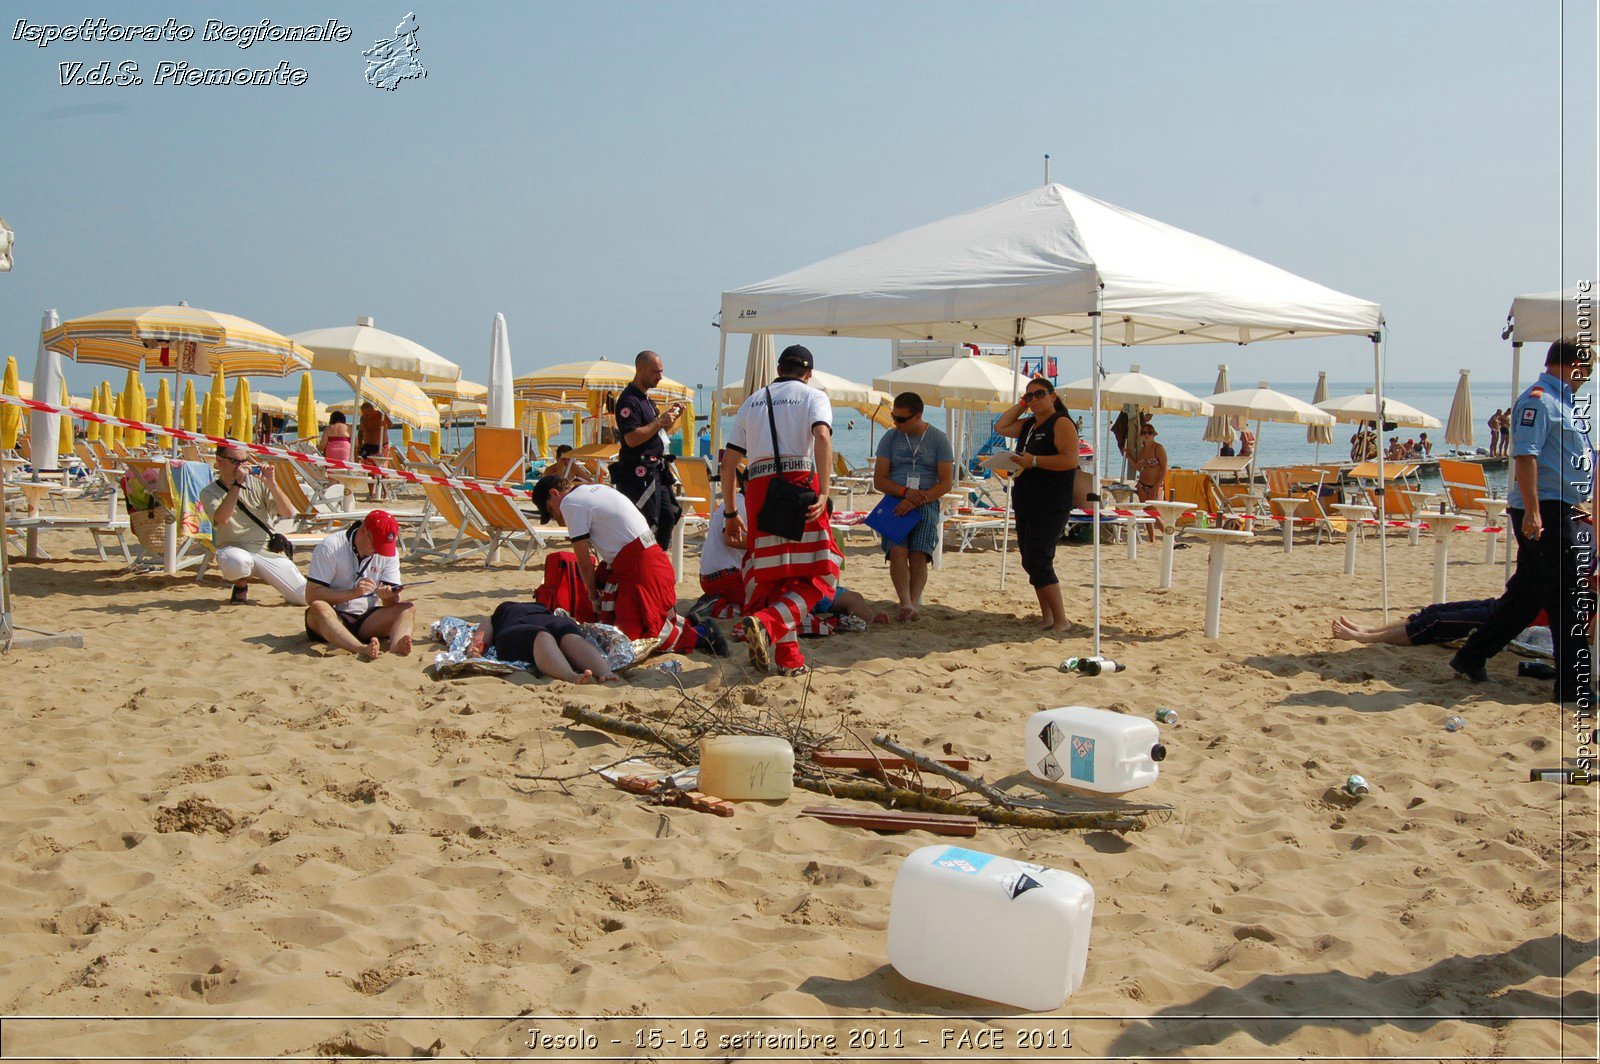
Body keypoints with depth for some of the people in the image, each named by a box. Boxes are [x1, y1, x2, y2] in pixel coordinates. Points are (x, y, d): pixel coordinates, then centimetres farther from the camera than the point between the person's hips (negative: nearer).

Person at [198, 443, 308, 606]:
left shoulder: (257, 483, 5)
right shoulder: (209, 492, -1)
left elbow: (288, 513, -4)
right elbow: (221, 519, -23)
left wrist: (271, 483, -16)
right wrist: (236, 484, -23)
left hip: (268, 550, 3)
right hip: (235, 549, -3)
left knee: (305, 597, -8)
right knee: (237, 562, -42)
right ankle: (241, 586, -4)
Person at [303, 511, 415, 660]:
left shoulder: (390, 551, 1)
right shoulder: (330, 547, -12)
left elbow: (393, 603, -3)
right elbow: (311, 596, -17)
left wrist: (388, 596, -27)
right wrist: (353, 593, -27)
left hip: (366, 621, 4)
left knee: (408, 609, -19)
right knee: (318, 608, -36)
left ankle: (395, 646, -51)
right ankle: (362, 649, -58)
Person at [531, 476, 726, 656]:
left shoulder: (570, 503, -6)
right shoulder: (597, 489, 21)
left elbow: (584, 562, -3)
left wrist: (594, 596, 11)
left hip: (643, 570, -9)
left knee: (631, 634, -9)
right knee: (611, 620, 13)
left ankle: (701, 634, -2)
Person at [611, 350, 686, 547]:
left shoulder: (646, 399, 19)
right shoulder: (629, 400, -13)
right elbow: (632, 438, -23)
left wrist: (671, 418, 9)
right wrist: (660, 421, -19)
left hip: (656, 471, 10)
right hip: (639, 473, -10)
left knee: (668, 516, 13)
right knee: (646, 525, -10)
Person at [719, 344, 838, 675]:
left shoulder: (751, 402, 22)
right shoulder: (813, 396, 10)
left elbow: (728, 463, 18)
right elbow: (822, 437, -13)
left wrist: (730, 514, 23)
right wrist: (823, 493, -18)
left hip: (758, 487, 4)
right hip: (800, 481, -4)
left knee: (772, 575, 12)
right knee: (818, 574, 2)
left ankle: (787, 657, 11)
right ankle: (766, 623, -21)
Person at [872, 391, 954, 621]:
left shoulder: (939, 439, 6)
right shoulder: (890, 438, 11)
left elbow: (946, 481, 0)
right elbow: (879, 480, 7)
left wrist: (918, 500, -14)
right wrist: (905, 491, -12)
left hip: (927, 504, -1)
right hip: (895, 502, 1)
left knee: (919, 554, -23)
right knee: (897, 550, -25)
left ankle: (913, 604, -28)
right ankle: (906, 603, -33)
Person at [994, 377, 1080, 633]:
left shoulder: (1062, 423, -9)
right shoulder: (1029, 424, 17)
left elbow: (1070, 460, -20)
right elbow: (1000, 427, 23)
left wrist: (1034, 461, -19)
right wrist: (1021, 405, 15)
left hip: (1050, 506, -9)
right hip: (1025, 504, 9)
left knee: (1038, 562, -14)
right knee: (1031, 562, 10)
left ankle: (1061, 621, -8)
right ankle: (1047, 619, 17)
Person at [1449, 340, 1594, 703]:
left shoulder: (1564, 403, 20)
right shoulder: (1537, 400, -12)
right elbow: (1525, 456, -21)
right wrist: (1532, 511, -27)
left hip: (1564, 510, 10)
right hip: (1543, 511, -10)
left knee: (1526, 593, 13)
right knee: (1567, 599, -7)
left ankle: (1471, 658, 20)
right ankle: (1572, 684, -2)